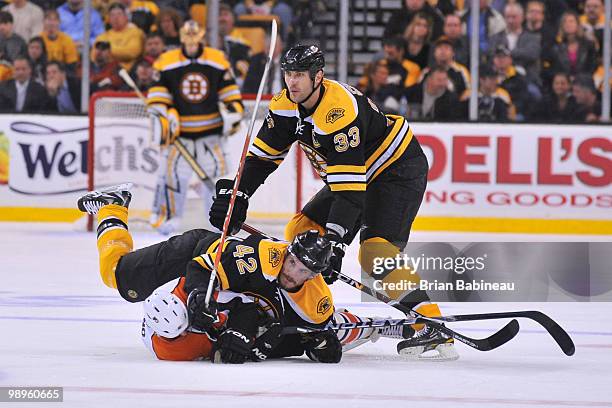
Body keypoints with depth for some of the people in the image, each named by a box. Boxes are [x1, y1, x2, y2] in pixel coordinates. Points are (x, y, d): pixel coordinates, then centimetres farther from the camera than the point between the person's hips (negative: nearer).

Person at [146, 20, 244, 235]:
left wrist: (233, 111, -6)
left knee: (216, 170, -5)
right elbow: (158, 92, -1)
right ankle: (165, 215, 3)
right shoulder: (167, 62, -3)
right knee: (173, 171, -9)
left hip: (210, 131, 1)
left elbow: (228, 89, 7)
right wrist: (163, 116, -13)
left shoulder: (217, 60, 2)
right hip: (180, 130, -1)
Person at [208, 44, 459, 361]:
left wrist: (335, 240, -40)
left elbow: (350, 188, -36)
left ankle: (431, 326, -32)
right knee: (301, 231, 4)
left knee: (374, 252, -27)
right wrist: (235, 196, -6)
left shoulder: (340, 111, -33)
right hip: (352, 171, 10)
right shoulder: (286, 106, -6)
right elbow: (262, 155, 5)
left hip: (400, 170, -10)